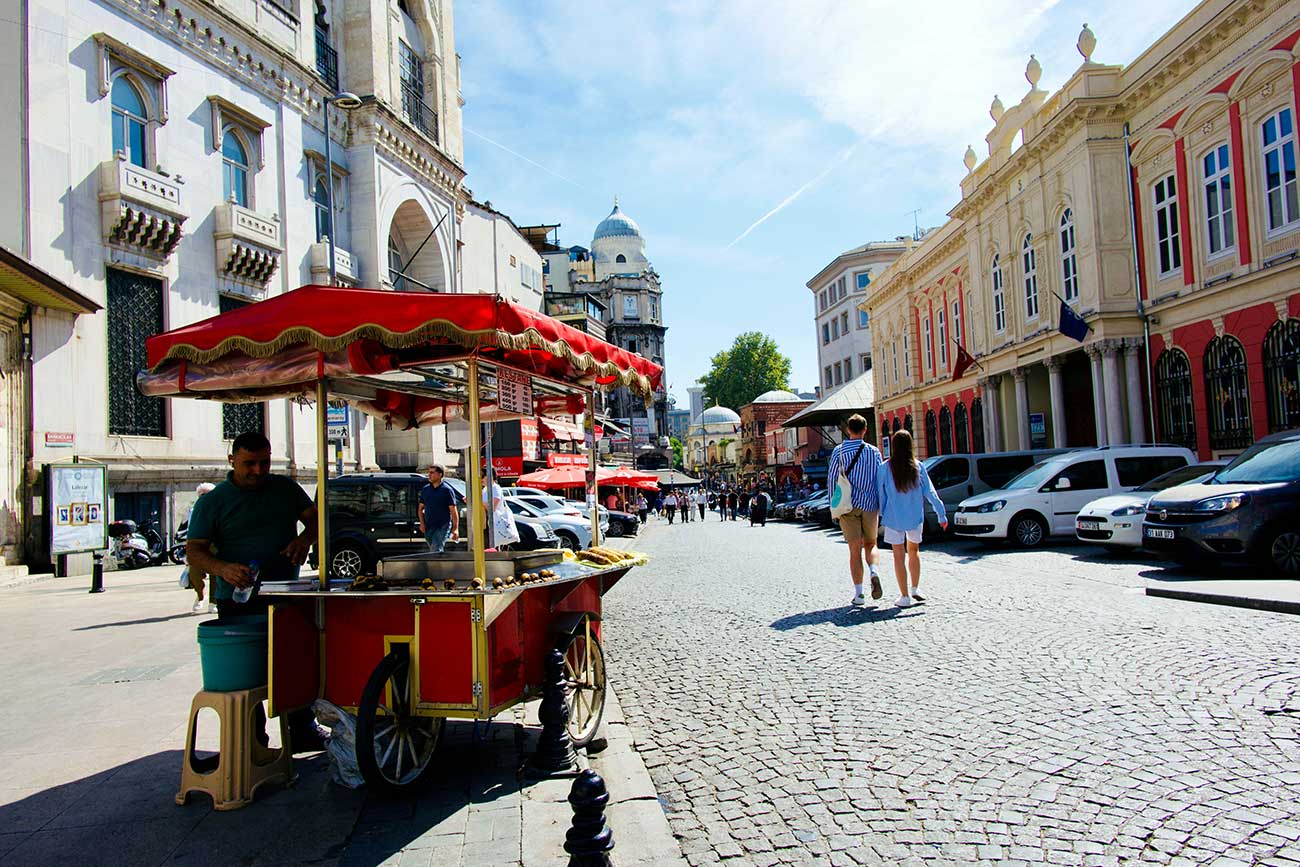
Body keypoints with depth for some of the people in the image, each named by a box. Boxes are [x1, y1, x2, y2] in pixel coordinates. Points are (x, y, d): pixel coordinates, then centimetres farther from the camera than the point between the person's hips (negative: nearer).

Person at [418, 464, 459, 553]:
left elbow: (453, 511, -5)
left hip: (442, 527, -6)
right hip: (428, 528, 6)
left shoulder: (447, 490, -4)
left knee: (435, 552, -16)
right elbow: (421, 508, 18)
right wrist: (422, 523, 2)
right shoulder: (425, 489, 12)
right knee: (437, 552, 14)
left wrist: (455, 529, -12)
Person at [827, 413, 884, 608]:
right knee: (870, 544, 18)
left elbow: (831, 479, 1)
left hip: (849, 505, -1)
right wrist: (882, 506, 8)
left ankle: (858, 593, 3)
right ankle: (874, 573, -10)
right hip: (870, 504, 1)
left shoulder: (839, 451, -1)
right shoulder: (873, 451, 1)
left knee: (855, 550, 4)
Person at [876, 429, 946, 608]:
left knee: (899, 556, 5)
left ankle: (905, 596, 6)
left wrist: (882, 513, 12)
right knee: (914, 551, 22)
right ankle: (915, 589, 21)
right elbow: (930, 492, -3)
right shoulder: (918, 467, -5)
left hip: (893, 518, -2)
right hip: (915, 518, 2)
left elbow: (880, 493, -2)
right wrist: (942, 514, 2)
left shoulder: (885, 468, -9)